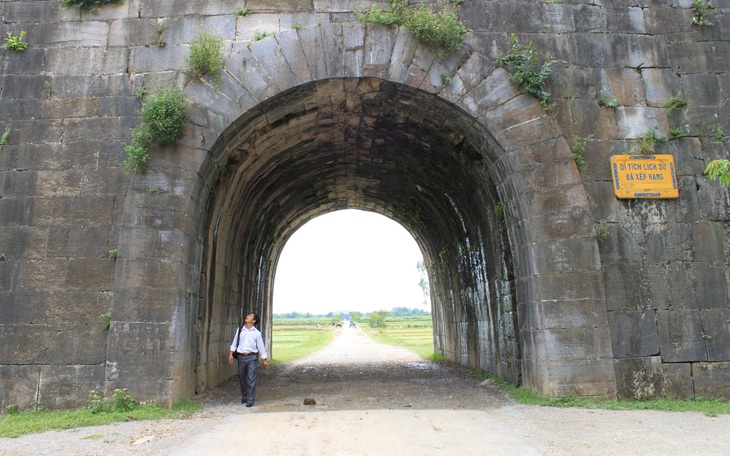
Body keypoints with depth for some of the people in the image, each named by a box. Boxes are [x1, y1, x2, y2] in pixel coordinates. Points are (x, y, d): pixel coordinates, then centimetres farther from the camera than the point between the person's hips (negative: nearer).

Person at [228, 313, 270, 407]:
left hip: (252, 357, -3)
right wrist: (231, 353, 3)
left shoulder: (256, 333, -1)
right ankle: (244, 397, 31)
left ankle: (250, 400, 3)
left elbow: (261, 346, 3)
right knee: (241, 378, 12)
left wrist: (265, 359, 4)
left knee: (251, 379, -4)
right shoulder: (240, 330, 6)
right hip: (241, 356, 3)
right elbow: (235, 342, 11)